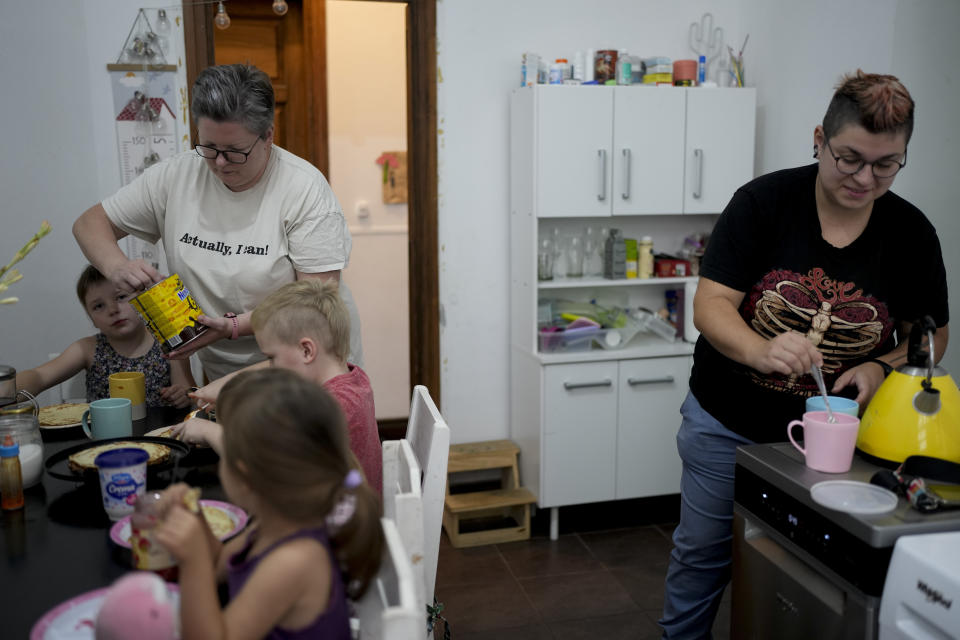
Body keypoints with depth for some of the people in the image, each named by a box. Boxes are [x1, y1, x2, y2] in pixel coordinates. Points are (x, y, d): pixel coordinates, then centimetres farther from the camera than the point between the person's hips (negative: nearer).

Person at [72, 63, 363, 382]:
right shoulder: (176, 176, 3)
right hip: (222, 375, 4)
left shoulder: (306, 188, -10)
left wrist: (234, 326, -21)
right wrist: (116, 266, -8)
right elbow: (90, 222, 13)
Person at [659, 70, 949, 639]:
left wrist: (881, 368, -16)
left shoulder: (911, 232, -5)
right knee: (703, 551, 14)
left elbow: (931, 335, 5)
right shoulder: (764, 202, -13)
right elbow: (711, 304, -18)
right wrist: (761, 350, -38)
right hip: (726, 424, -1)